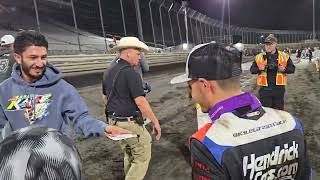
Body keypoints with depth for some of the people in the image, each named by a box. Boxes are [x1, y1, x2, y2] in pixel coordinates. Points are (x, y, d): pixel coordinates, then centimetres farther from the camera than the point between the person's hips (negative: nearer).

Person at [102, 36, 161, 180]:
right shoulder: (131, 73, -18)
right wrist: (155, 122, -14)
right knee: (142, 157, 6)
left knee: (129, 155, 24)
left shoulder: (108, 72, 8)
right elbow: (140, 102, -22)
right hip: (130, 123, -9)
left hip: (114, 121, 9)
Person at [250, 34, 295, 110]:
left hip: (279, 88, 1)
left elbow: (292, 68, 6)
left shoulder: (284, 56, 3)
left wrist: (284, 69, -15)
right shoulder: (259, 57, 3)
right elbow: (252, 69, 6)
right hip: (265, 89, 0)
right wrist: (259, 69, -15)